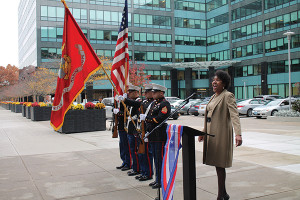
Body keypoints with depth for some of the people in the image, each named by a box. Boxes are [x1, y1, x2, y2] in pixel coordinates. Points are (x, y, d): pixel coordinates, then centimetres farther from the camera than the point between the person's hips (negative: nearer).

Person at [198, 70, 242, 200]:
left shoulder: (228, 96, -10)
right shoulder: (214, 97, 17)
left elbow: (234, 115, -21)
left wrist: (238, 134, -32)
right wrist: (203, 132, 26)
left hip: (221, 134, -8)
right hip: (211, 133, 8)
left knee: (220, 165, -4)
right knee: (217, 164, 13)